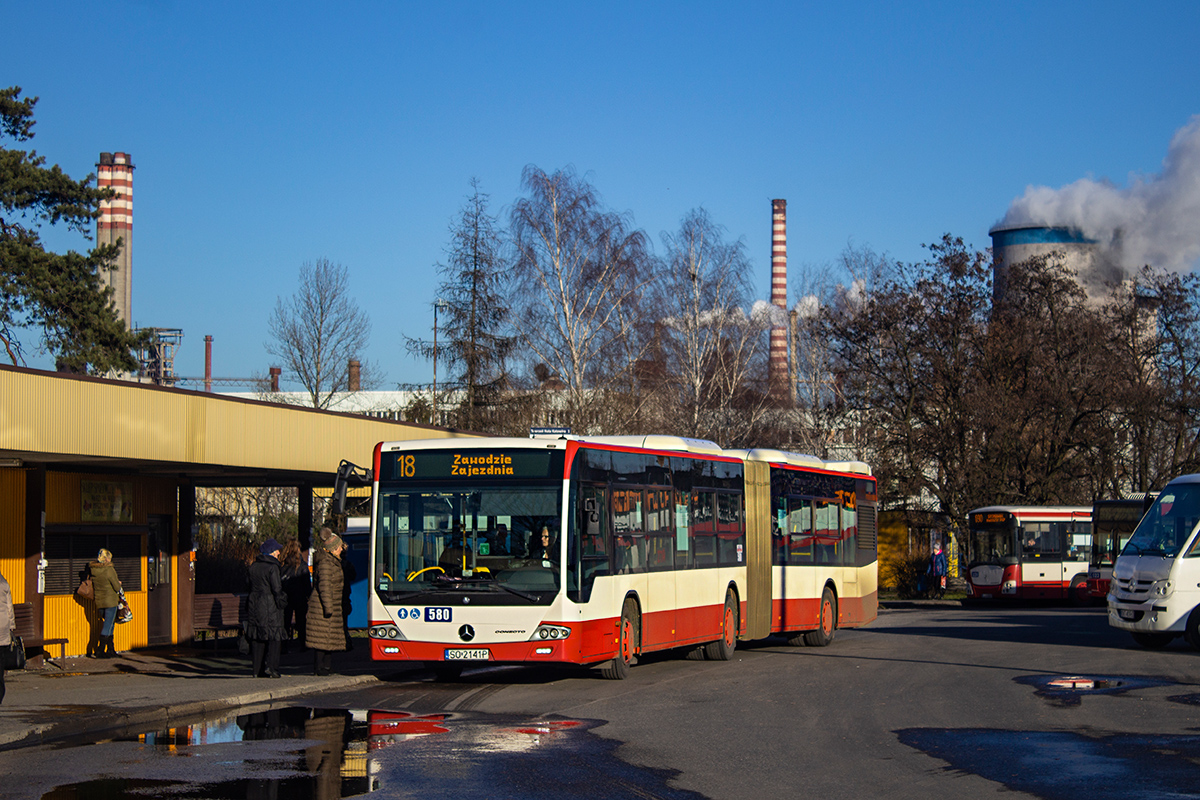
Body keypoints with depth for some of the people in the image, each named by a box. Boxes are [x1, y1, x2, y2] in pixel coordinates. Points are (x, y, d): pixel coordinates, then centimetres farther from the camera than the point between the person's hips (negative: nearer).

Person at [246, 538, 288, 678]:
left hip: (254, 605, 7)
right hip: (270, 607, -7)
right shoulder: (272, 567, -12)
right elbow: (277, 588, -14)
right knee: (274, 637, 0)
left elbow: (251, 586, 14)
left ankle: (257, 669, 7)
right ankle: (270, 667, -9)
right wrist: (282, 602, -4)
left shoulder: (253, 566, 9)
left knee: (256, 638, 8)